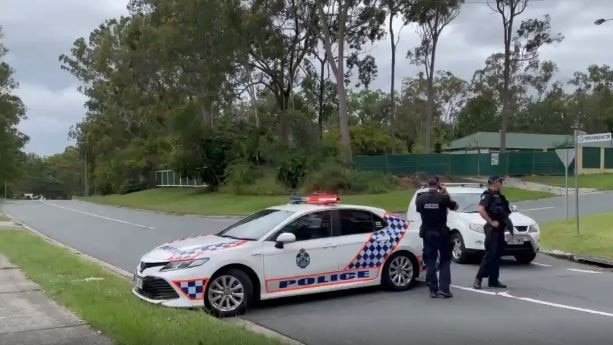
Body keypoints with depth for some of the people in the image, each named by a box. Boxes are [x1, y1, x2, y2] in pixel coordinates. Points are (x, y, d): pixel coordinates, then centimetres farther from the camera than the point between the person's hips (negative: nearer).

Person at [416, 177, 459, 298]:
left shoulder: (420, 199, -5)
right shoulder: (443, 198, -11)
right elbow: (455, 207, 5)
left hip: (427, 233, 2)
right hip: (441, 232, -2)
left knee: (430, 261, 9)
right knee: (445, 260, 9)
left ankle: (433, 290, 7)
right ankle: (444, 288, -2)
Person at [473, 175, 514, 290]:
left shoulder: (499, 196, 17)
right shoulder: (487, 195, -11)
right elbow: (481, 210, -25)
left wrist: (507, 221, 12)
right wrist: (491, 222, -22)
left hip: (500, 229, 9)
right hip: (492, 229, -9)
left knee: (497, 255, 10)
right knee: (490, 254, -10)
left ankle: (493, 280, 15)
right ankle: (478, 278, -4)